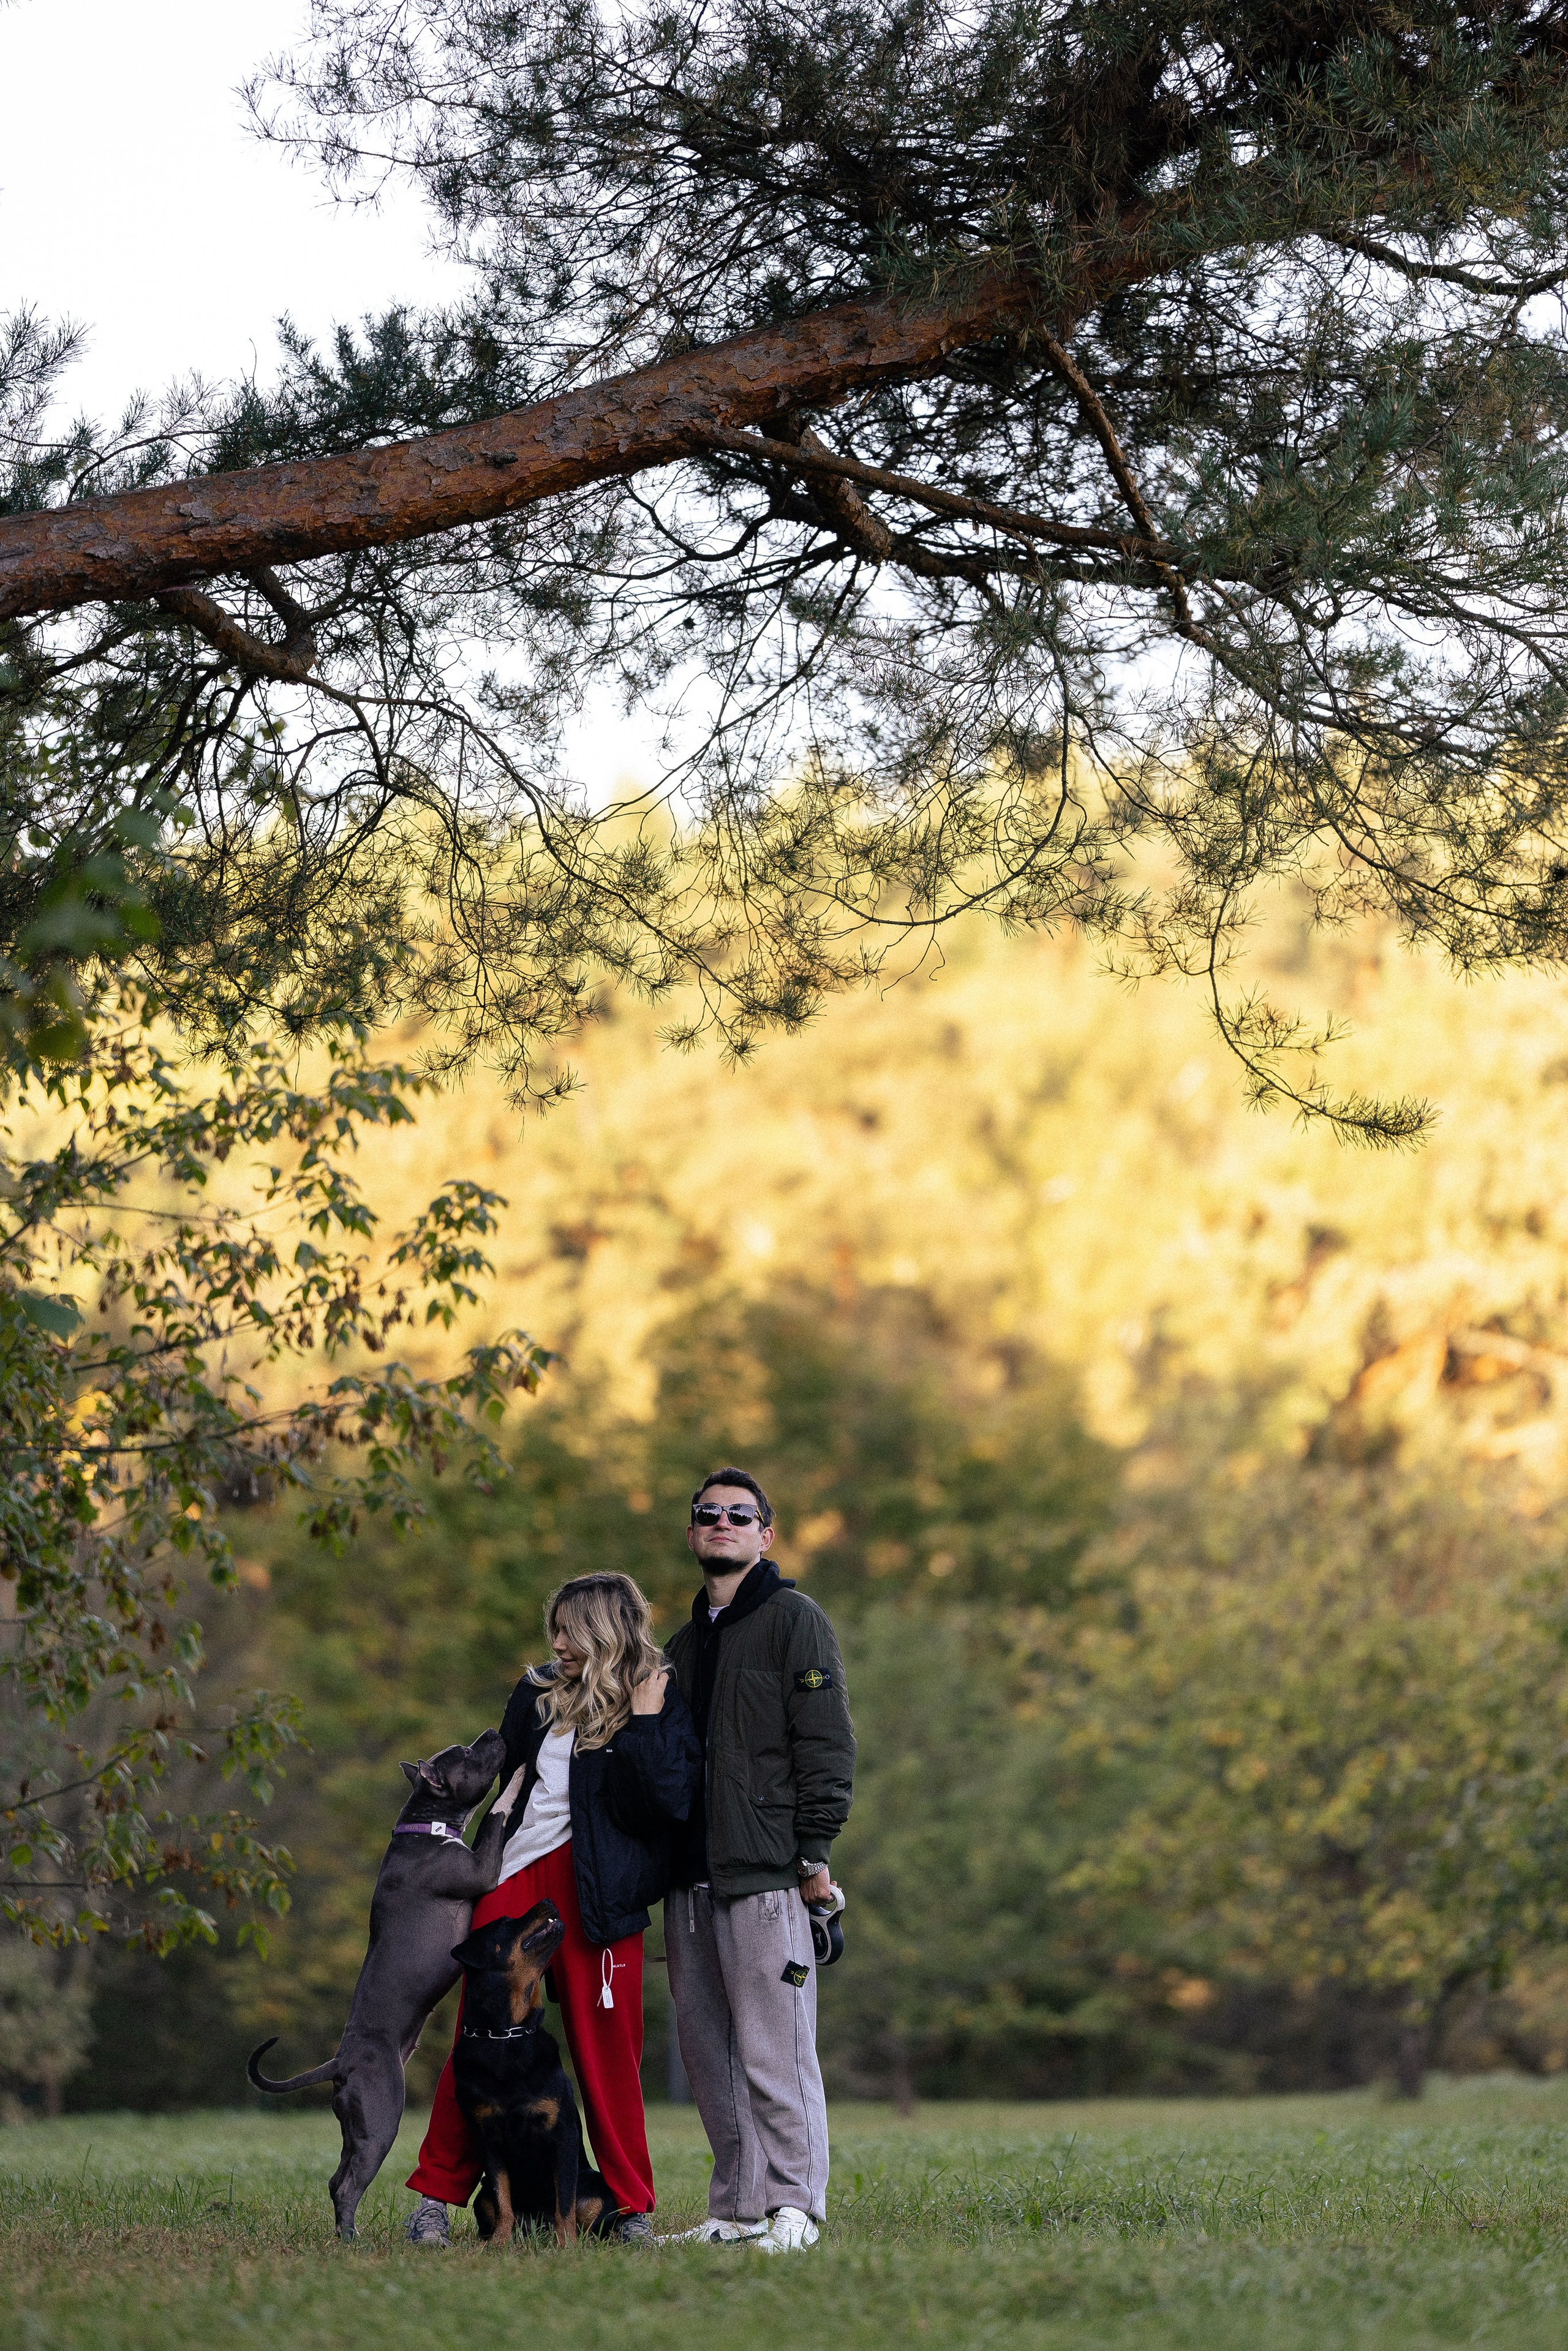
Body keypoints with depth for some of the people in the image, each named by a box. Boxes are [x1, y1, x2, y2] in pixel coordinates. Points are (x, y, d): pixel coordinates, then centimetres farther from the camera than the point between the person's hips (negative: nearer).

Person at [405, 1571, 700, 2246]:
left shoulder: (665, 1709, 1)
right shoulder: (538, 1694, 15)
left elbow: (670, 1801, -12)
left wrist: (644, 1722, -13)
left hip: (596, 1892, -4)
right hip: (513, 1882, 4)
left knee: (606, 2050, -1)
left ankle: (632, 2208, 9)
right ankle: (437, 2196, 8)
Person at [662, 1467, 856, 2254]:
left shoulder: (793, 1620, 0)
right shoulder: (685, 1643, 22)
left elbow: (827, 1741, -7)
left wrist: (814, 1850, -14)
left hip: (765, 1873, -7)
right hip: (691, 1878, 7)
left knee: (772, 2049, -10)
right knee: (709, 2053, 6)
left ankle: (793, 2209, -7)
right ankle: (737, 2211, 10)